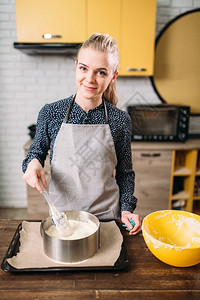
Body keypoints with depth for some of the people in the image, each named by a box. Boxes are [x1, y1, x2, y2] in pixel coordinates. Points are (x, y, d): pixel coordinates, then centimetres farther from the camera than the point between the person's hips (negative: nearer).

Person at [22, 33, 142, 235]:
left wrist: (126, 208, -7)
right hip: (61, 213, 1)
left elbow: (125, 173, 2)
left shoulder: (120, 120, -8)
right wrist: (33, 162, -15)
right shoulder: (50, 113, -8)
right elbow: (37, 152, 6)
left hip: (106, 216, 0)